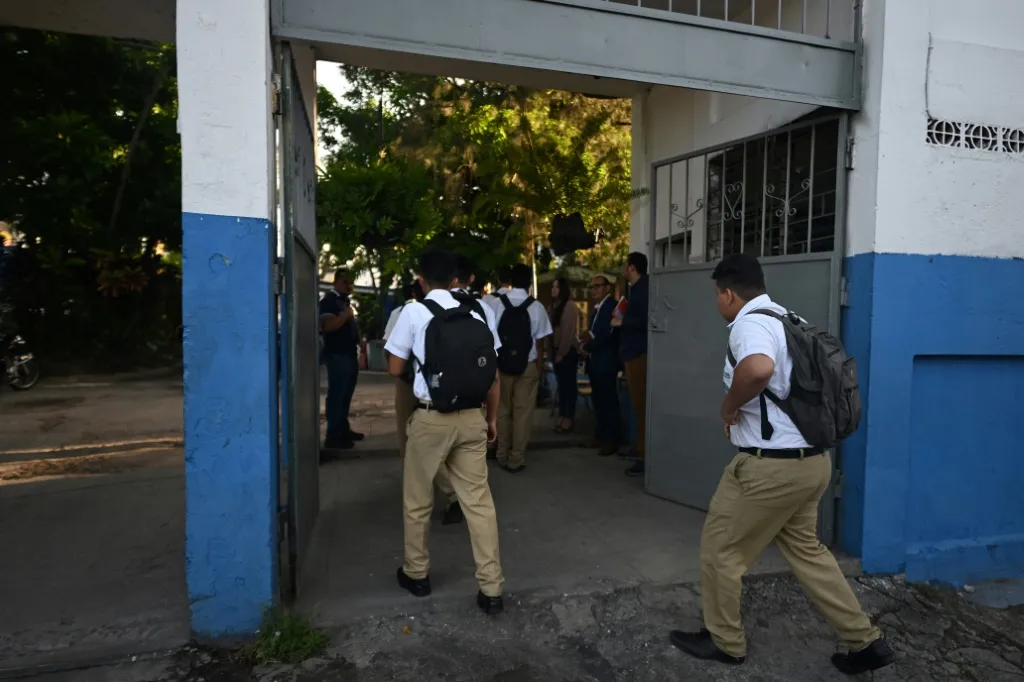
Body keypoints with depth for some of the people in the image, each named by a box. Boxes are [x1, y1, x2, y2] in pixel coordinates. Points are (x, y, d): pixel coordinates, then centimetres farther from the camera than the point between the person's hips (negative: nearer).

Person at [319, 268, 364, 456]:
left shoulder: (346, 301, 19)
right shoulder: (328, 300, -10)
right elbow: (327, 326, -24)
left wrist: (360, 343, 17)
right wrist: (346, 315, -22)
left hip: (350, 354, 10)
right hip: (337, 355, -10)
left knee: (346, 395, 14)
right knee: (336, 395, -8)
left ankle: (344, 429, 23)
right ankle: (333, 436, -5)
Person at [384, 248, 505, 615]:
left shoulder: (415, 312, -5)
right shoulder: (478, 312, 6)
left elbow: (395, 369, 0)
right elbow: (493, 372, 8)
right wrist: (492, 418, 16)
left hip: (431, 419, -3)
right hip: (471, 419, 3)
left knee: (417, 501, 16)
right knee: (479, 501, 8)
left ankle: (416, 573, 32)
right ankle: (491, 589, 11)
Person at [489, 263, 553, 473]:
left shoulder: (497, 304, -3)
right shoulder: (536, 307, -6)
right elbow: (538, 344, -5)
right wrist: (539, 369, 6)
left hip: (501, 364, 2)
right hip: (527, 365, -1)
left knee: (502, 410, 13)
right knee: (522, 412, 6)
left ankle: (502, 456, 22)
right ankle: (516, 459, 11)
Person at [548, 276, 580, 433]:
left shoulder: (570, 305, -11)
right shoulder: (554, 305, 12)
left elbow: (569, 331, -15)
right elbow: (552, 329, 10)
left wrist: (562, 352, -15)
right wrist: (553, 351, 3)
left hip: (568, 351, -7)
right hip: (556, 349, 7)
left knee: (569, 383, -2)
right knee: (561, 383, 9)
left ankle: (569, 419, 2)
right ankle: (562, 416, 14)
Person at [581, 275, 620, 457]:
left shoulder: (611, 306, -13)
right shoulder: (598, 308, 17)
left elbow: (606, 334, -21)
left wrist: (586, 347, -9)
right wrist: (587, 346, 0)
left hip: (606, 362, -9)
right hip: (595, 361, 9)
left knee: (609, 402, -4)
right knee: (598, 401, 15)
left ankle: (612, 441, 3)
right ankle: (600, 436, 24)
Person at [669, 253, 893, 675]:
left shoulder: (749, 323, -18)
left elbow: (759, 368, -40)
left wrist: (730, 407, -22)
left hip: (772, 465, -10)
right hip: (812, 459, 10)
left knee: (720, 547, 9)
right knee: (804, 549, 24)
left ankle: (724, 641, 25)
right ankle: (866, 642, 28)